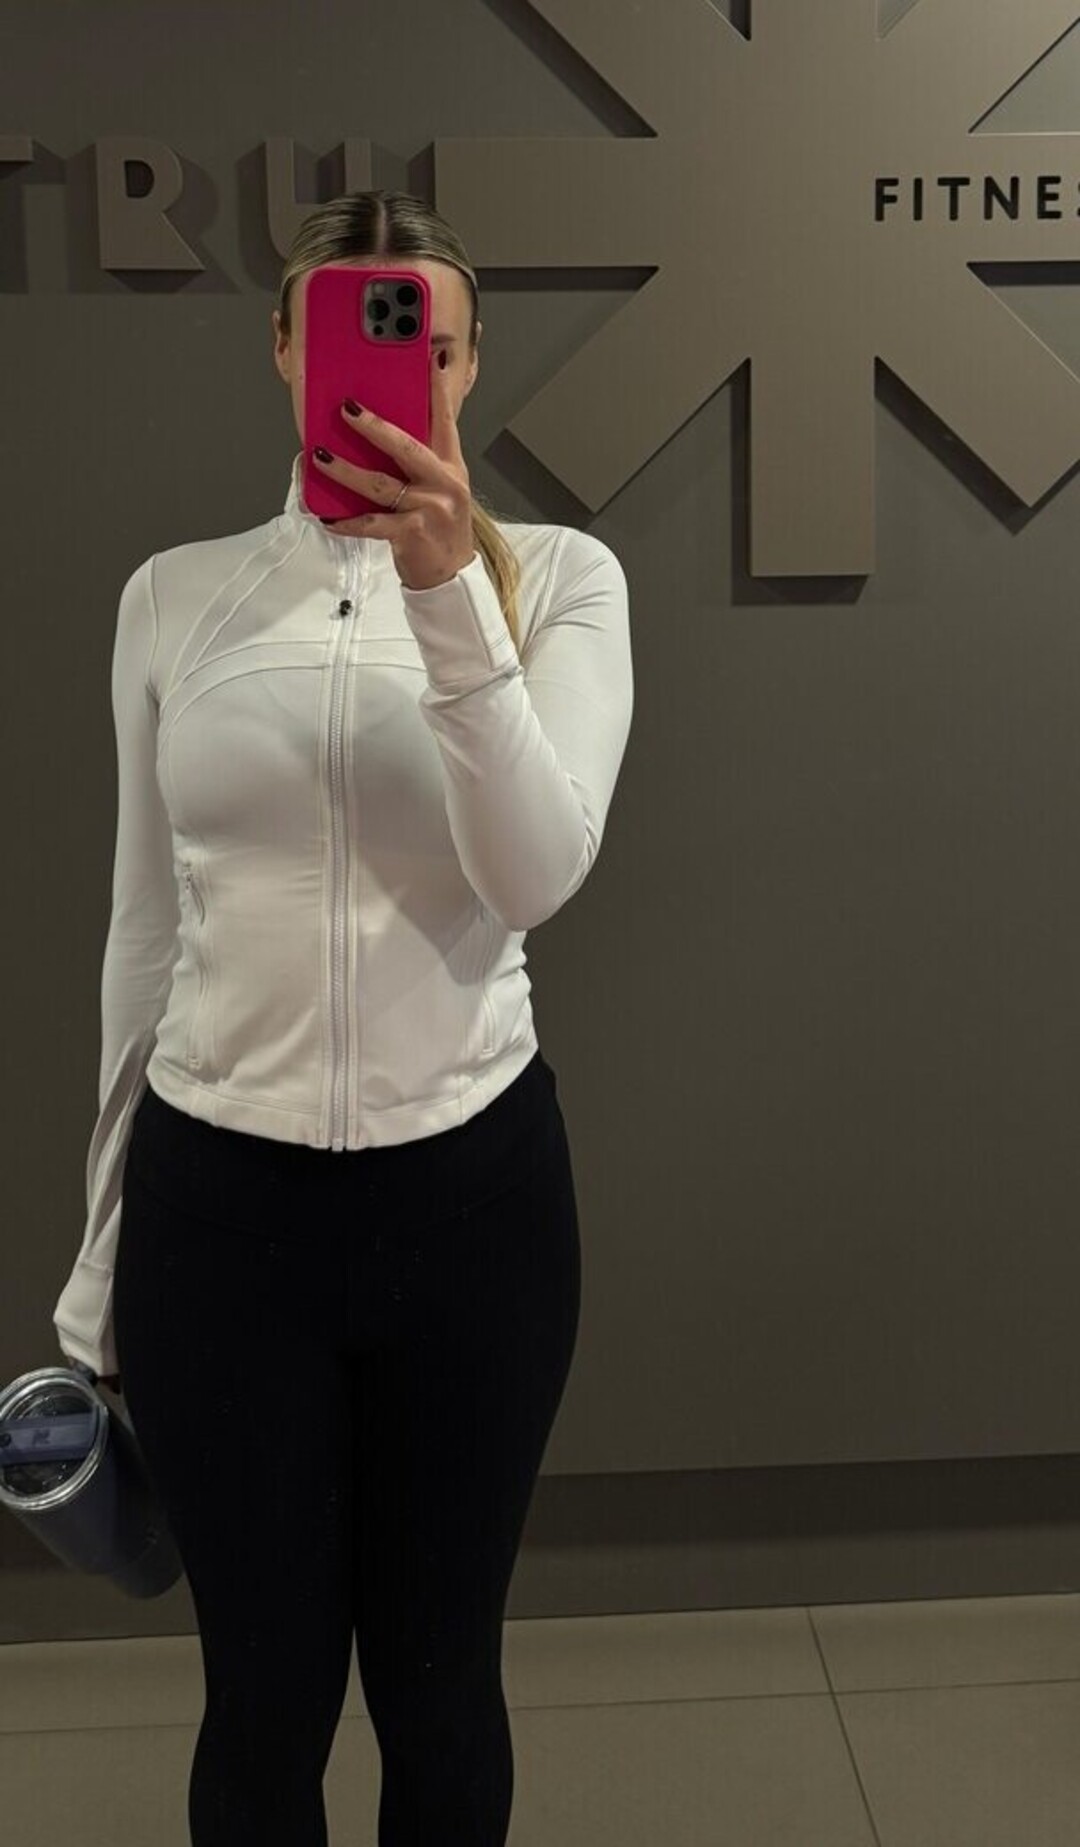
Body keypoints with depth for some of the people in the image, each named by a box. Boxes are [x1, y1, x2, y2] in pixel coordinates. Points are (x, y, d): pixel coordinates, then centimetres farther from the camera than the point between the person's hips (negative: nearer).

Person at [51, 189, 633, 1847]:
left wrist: (448, 589, -29)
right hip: (222, 1194, 1)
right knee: (266, 1696, 13)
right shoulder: (176, 595, 2)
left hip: (472, 1184, -1)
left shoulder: (557, 576, -3)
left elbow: (540, 872, -17)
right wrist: (105, 1243, 12)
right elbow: (146, 923, 7)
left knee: (439, 1681, 15)